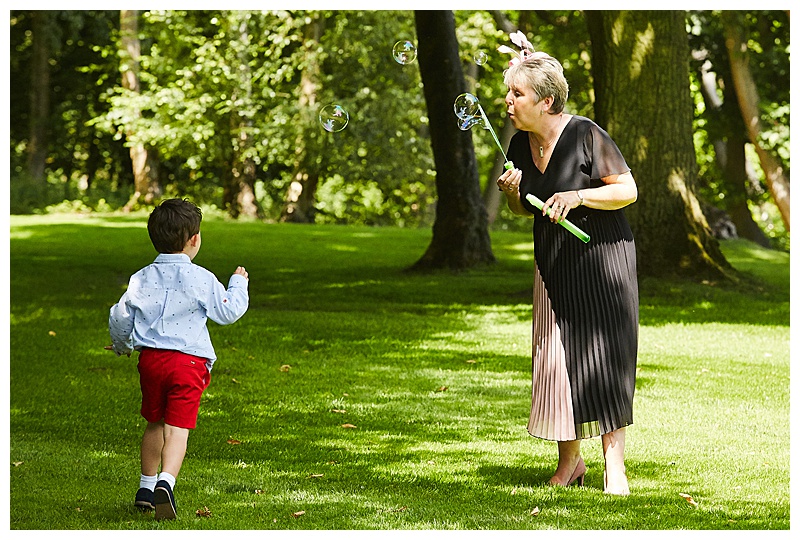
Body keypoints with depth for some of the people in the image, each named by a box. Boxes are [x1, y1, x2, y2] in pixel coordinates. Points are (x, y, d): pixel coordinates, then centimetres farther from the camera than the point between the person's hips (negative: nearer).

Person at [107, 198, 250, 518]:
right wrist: (238, 284, 21)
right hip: (188, 360, -4)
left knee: (154, 424, 21)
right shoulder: (200, 279, -6)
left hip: (150, 357, 4)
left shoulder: (142, 279, 6)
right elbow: (228, 312, 3)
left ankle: (146, 488, 30)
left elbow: (120, 318, 14)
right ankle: (165, 482, -29)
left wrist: (120, 346, 34)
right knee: (178, 428, -8)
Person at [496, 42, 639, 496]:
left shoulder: (585, 135, -15)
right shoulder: (520, 144, 4)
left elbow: (629, 190, -13)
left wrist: (577, 196, -24)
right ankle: (570, 461, 12)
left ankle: (615, 464, -4)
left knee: (605, 357, -8)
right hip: (554, 265, 6)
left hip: (602, 257, -6)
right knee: (556, 360, 1)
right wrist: (513, 194, -6)